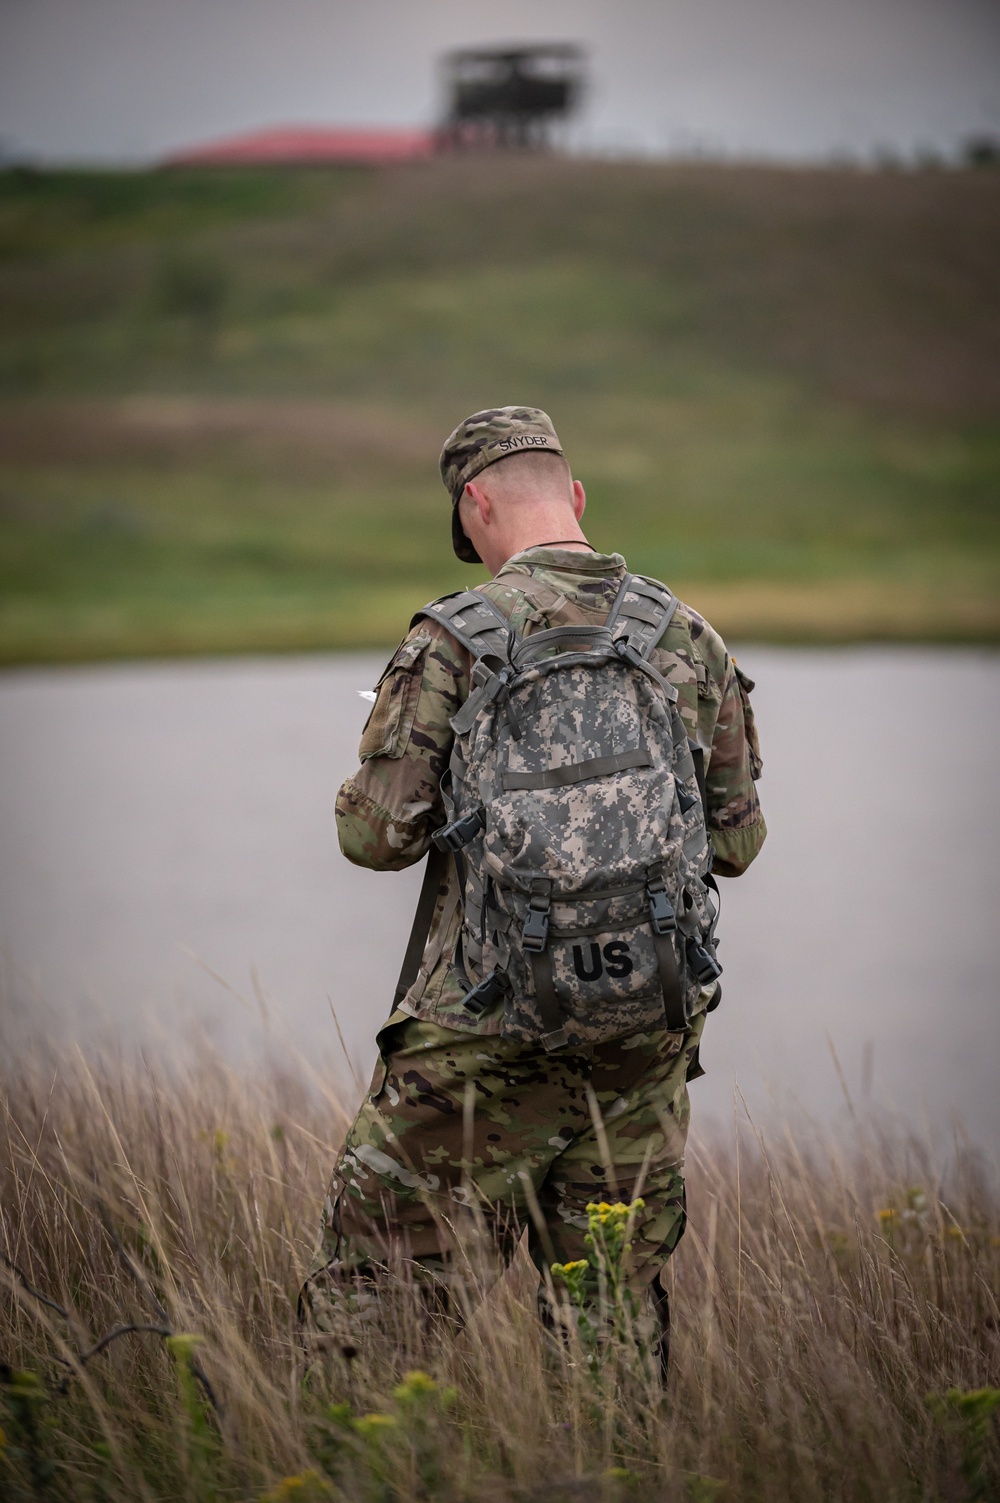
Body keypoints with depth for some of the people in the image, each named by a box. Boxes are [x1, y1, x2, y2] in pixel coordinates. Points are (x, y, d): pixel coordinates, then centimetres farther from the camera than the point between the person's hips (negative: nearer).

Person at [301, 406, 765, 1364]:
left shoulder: (456, 640, -8)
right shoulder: (691, 640, 5)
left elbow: (378, 834, -9)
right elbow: (735, 840, 11)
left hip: (489, 1033, -4)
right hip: (648, 1029, 4)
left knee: (370, 1303, 4)